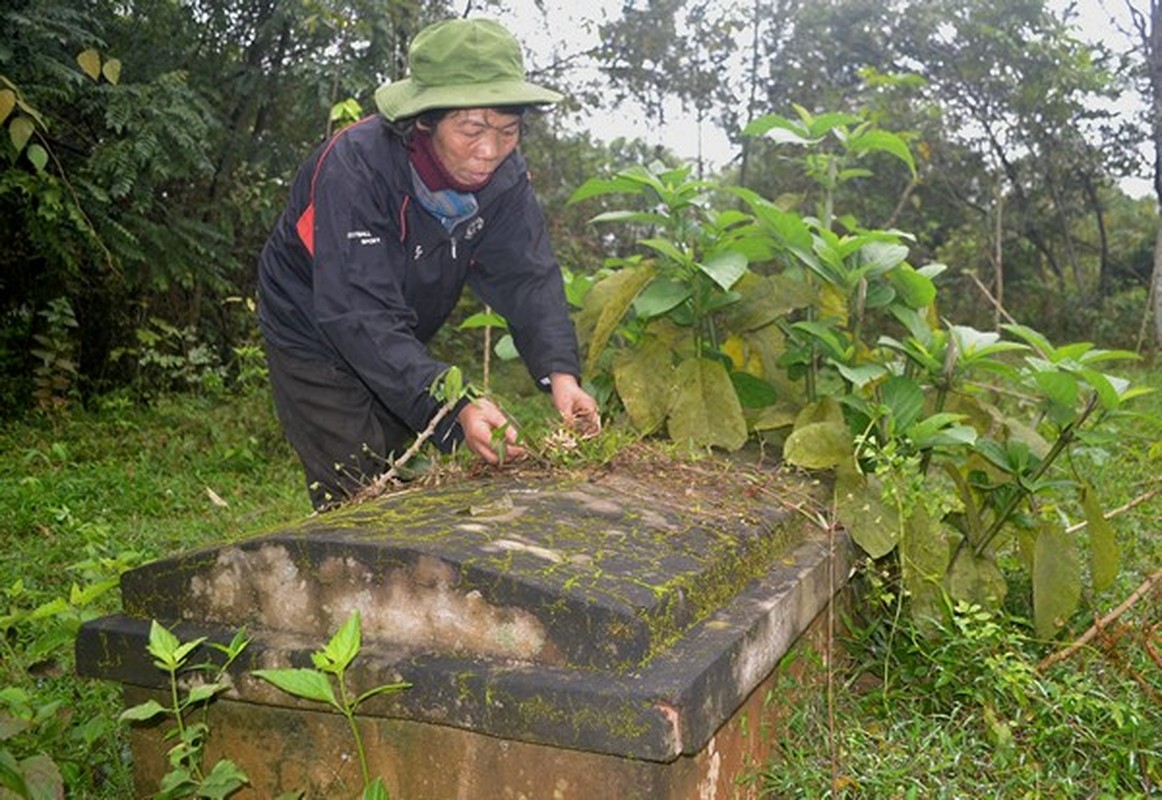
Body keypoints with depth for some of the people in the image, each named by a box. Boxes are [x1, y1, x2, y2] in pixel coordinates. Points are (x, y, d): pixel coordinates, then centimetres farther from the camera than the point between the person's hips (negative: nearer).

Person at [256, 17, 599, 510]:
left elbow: (527, 279, -18)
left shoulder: (504, 174, -16)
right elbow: (360, 317, -40)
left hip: (401, 344, 6)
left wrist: (560, 372, -37)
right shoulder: (357, 167, -34)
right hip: (316, 336, -5)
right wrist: (456, 407, -51)